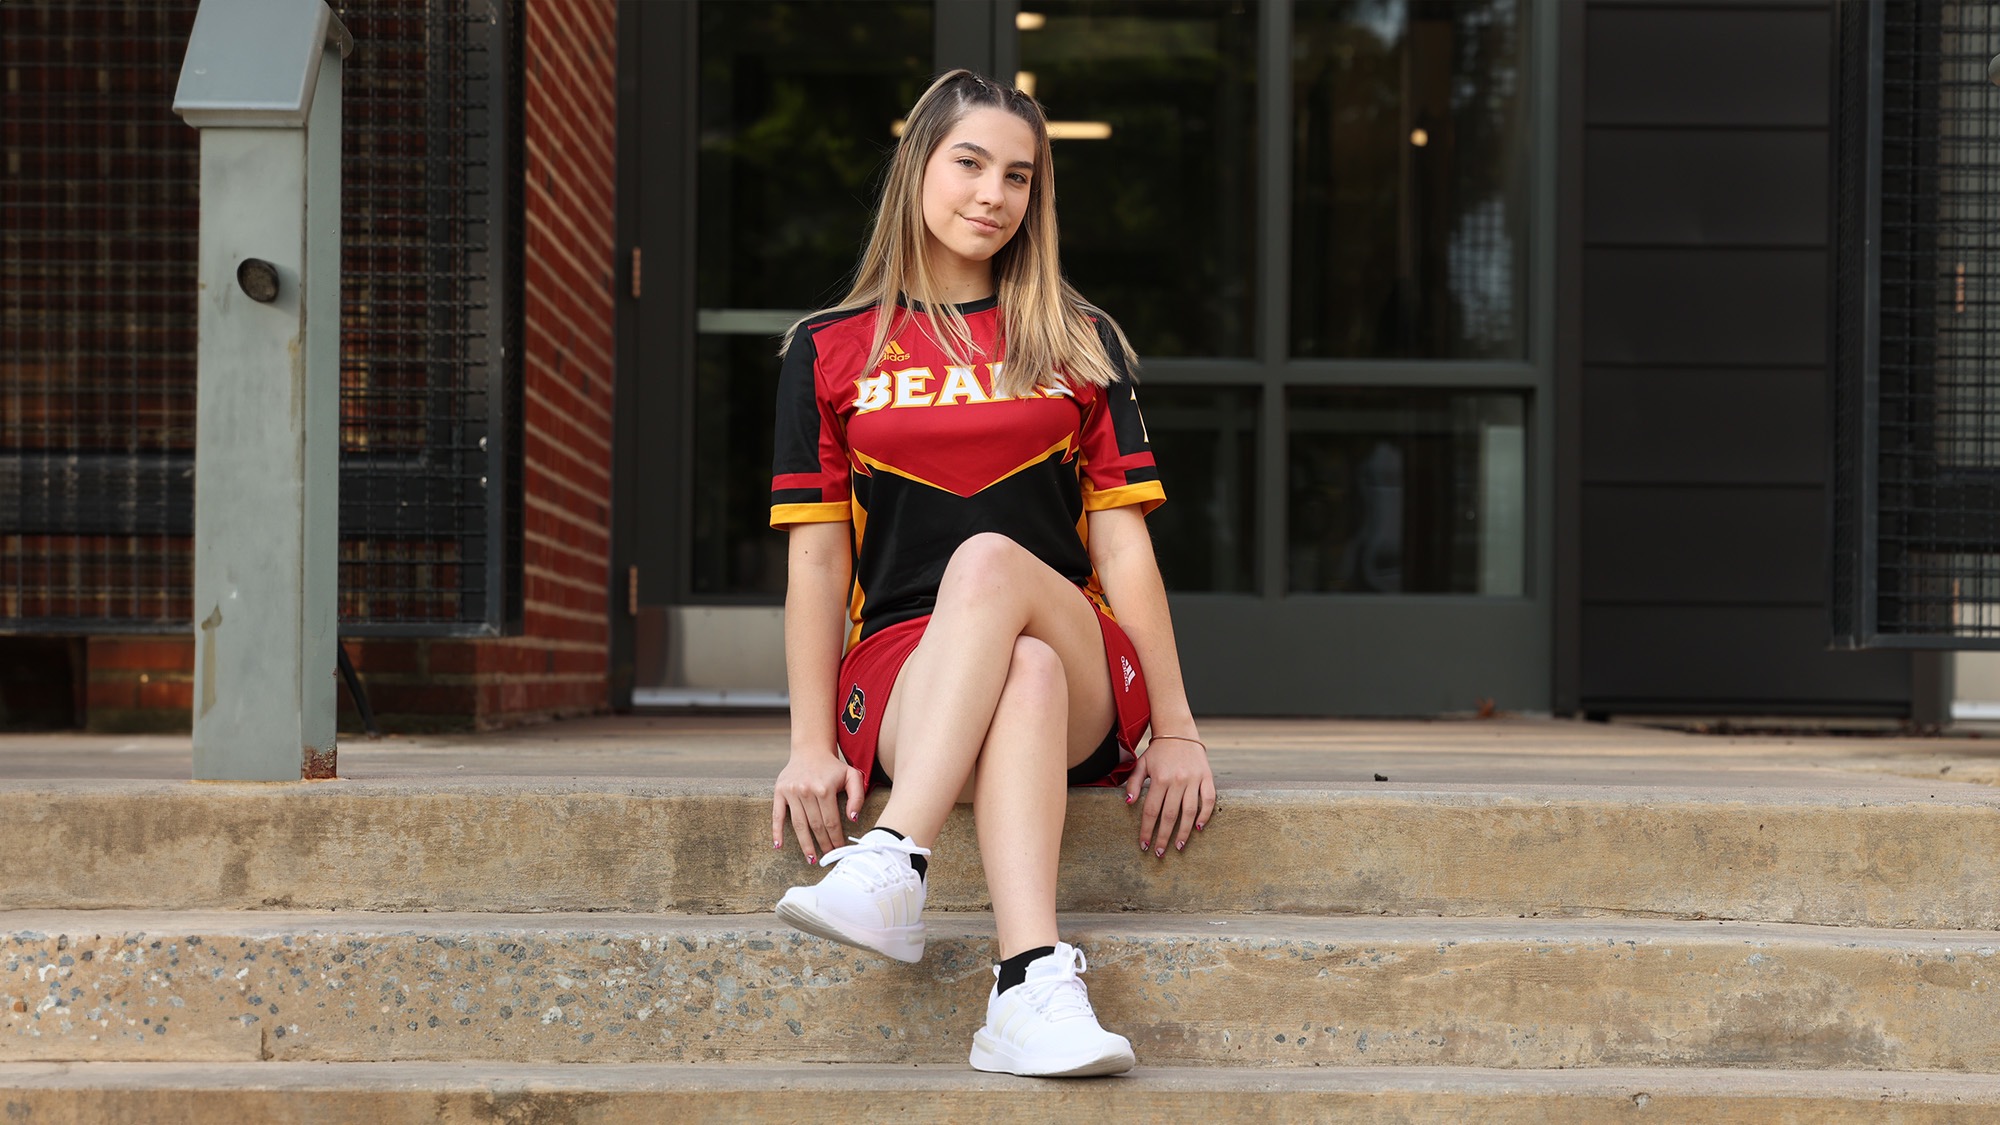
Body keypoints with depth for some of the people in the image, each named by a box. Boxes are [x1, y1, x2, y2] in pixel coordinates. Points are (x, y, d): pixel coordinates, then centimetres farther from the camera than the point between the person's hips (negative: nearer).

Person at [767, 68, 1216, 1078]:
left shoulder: (1080, 342, 16)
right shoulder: (829, 351, 13)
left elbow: (1121, 541, 9)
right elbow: (817, 554, 6)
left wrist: (1175, 729, 2)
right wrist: (811, 745, -3)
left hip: (1084, 682, 1)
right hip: (900, 674, -1)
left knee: (988, 561, -35)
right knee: (1026, 677, -38)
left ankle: (894, 864, -52)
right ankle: (1036, 985, -57)